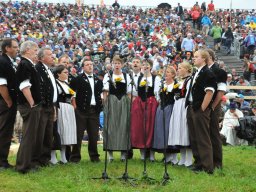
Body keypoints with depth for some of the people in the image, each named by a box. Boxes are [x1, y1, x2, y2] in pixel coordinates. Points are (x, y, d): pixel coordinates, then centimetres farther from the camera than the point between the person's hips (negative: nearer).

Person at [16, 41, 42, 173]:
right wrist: (32, 104, -19)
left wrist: (36, 104, 20)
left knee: (32, 135, 17)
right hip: (29, 106, -10)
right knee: (28, 135, -6)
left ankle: (31, 162, 27)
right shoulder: (24, 65, -13)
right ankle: (24, 166, -2)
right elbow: (24, 86, -22)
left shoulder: (28, 65, 17)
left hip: (34, 106, 10)